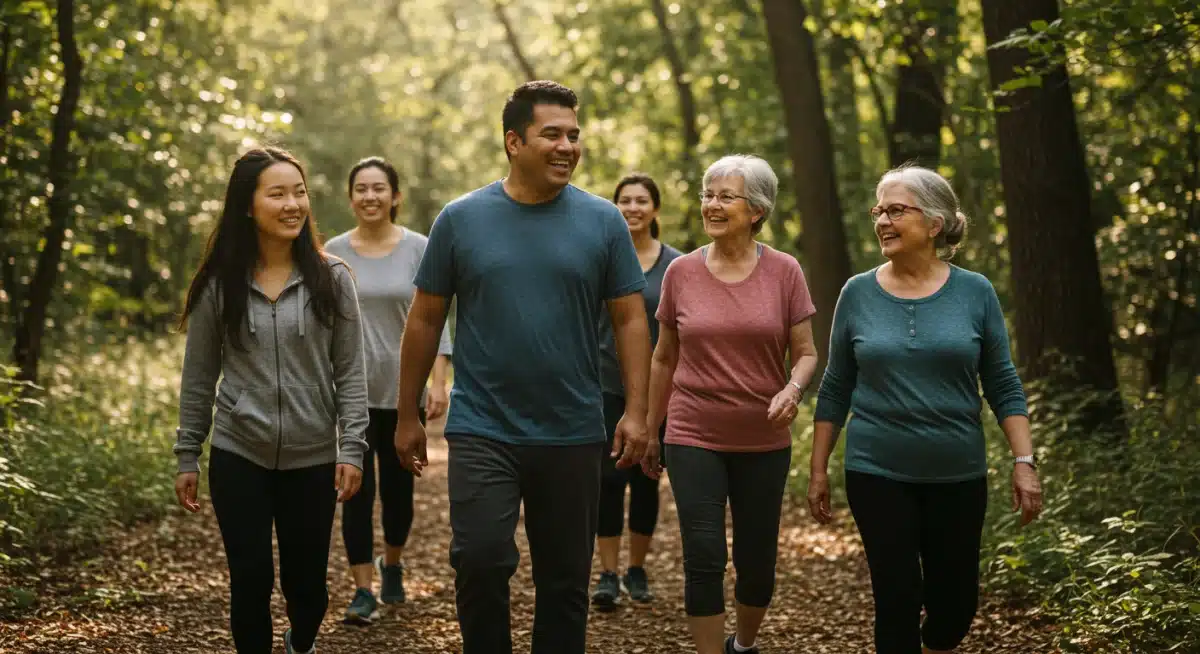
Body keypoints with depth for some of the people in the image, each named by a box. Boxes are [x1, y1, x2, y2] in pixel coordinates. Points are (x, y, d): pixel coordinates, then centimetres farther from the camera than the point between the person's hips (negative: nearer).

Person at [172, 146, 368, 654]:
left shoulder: (331, 279, -2)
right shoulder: (218, 284, 0)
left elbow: (350, 374, -1)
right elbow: (198, 378, 6)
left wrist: (351, 449, -9)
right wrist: (187, 457, 5)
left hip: (313, 459, 0)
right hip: (238, 457, 0)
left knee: (306, 582, 11)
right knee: (251, 579, -1)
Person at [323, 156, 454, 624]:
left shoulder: (419, 250, -2)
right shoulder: (333, 253, 2)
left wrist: (438, 382, -11)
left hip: (404, 389, 0)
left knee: (398, 485, 12)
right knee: (358, 488, -4)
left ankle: (391, 564, 38)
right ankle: (364, 591, 3)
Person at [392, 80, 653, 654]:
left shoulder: (602, 222, 1)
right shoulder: (461, 219, 0)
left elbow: (630, 320, 3)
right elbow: (425, 321, 5)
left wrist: (636, 411, -6)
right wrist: (407, 416, 5)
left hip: (571, 435, 1)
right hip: (482, 430, -1)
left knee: (565, 579, 9)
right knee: (480, 561, -12)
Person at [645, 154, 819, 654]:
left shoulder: (784, 272, -3)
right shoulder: (681, 272, 0)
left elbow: (806, 354, 0)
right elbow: (664, 358, 9)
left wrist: (793, 388, -22)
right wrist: (650, 430, 13)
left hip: (764, 442, 0)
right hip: (694, 438, 0)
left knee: (756, 560, 11)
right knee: (704, 559, -8)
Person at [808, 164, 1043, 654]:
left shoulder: (975, 293, -1)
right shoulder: (858, 293, 0)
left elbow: (1004, 388, 1)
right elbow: (835, 390, 5)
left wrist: (1024, 462, -7)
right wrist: (818, 469, 4)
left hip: (958, 476, 1)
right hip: (877, 476, -1)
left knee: (956, 601, 8)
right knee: (897, 599, -2)